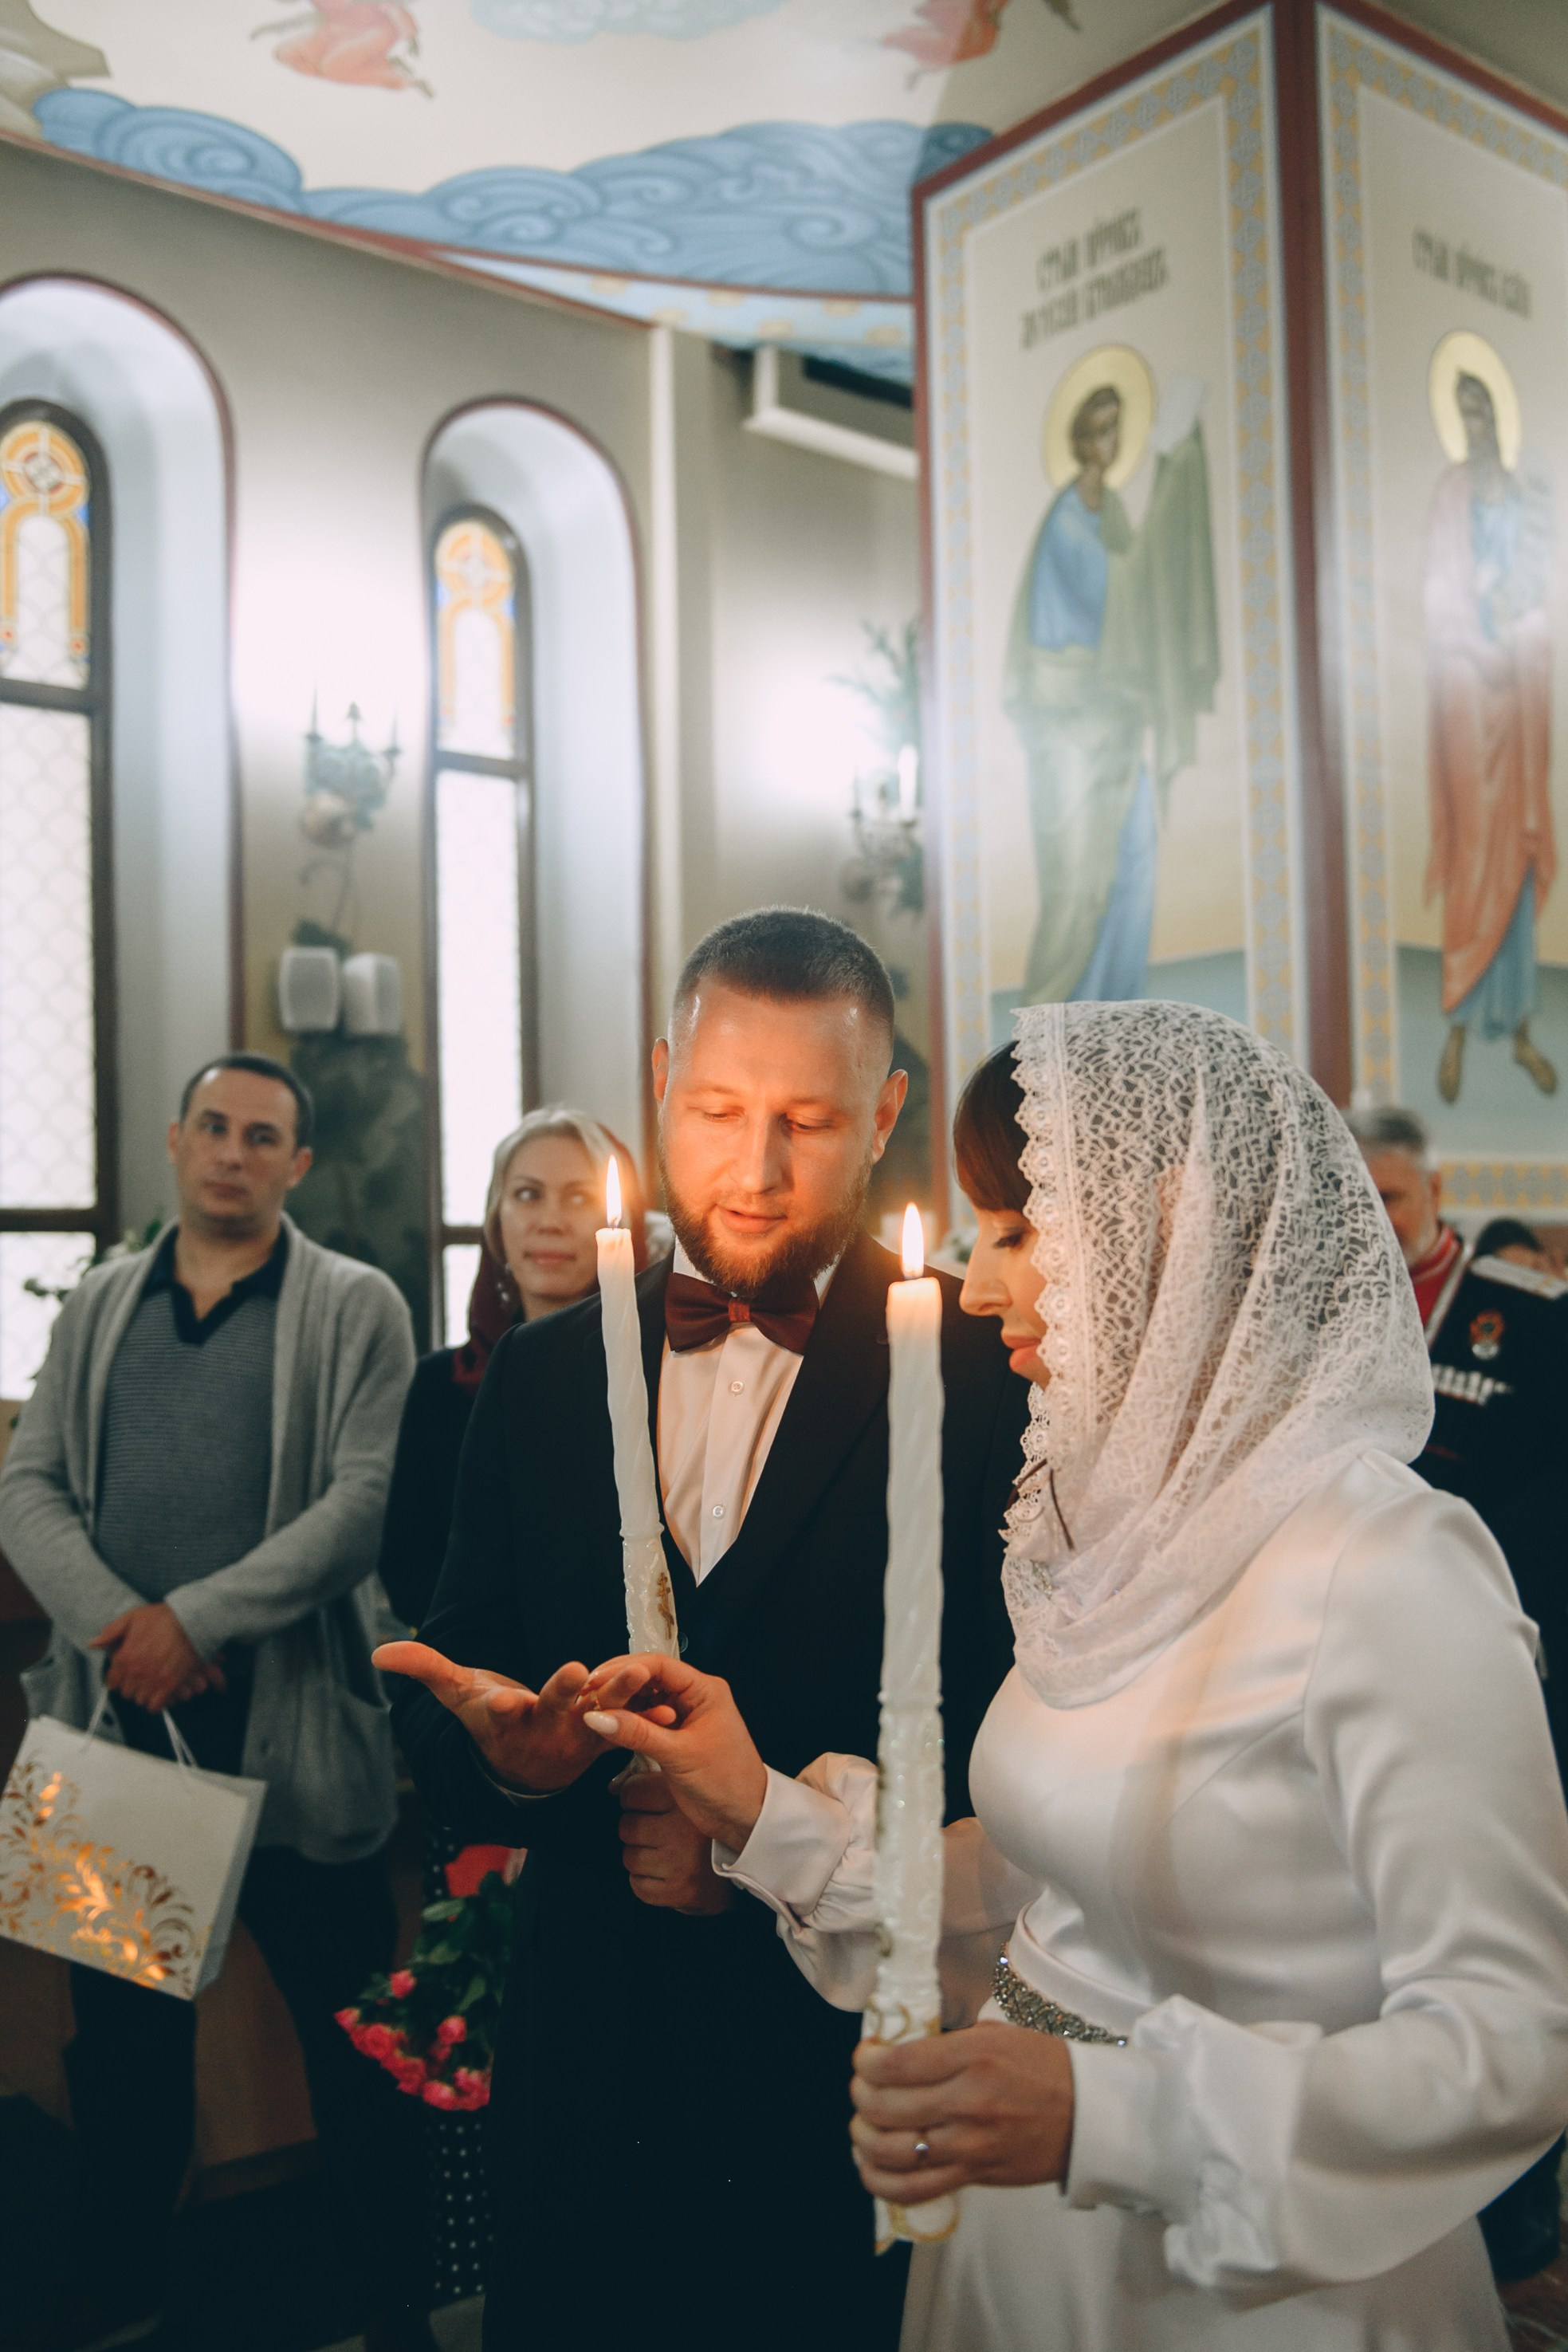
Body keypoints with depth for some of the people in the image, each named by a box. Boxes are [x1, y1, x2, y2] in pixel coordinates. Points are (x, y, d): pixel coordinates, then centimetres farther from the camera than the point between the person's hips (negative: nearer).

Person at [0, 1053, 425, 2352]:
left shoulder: (355, 1307, -2)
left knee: (352, 2026, 7)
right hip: (120, 1710, 4)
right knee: (123, 2015, 18)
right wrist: (113, 1620, -13)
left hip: (291, 1717, -4)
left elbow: (365, 1503, -12)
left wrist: (194, 1618, -17)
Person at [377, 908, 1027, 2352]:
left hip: (868, 2073, -3)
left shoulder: (988, 1375, -10)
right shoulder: (541, 1375, 3)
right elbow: (445, 1684, 5)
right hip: (591, 2070, 4)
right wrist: (499, 1748, -16)